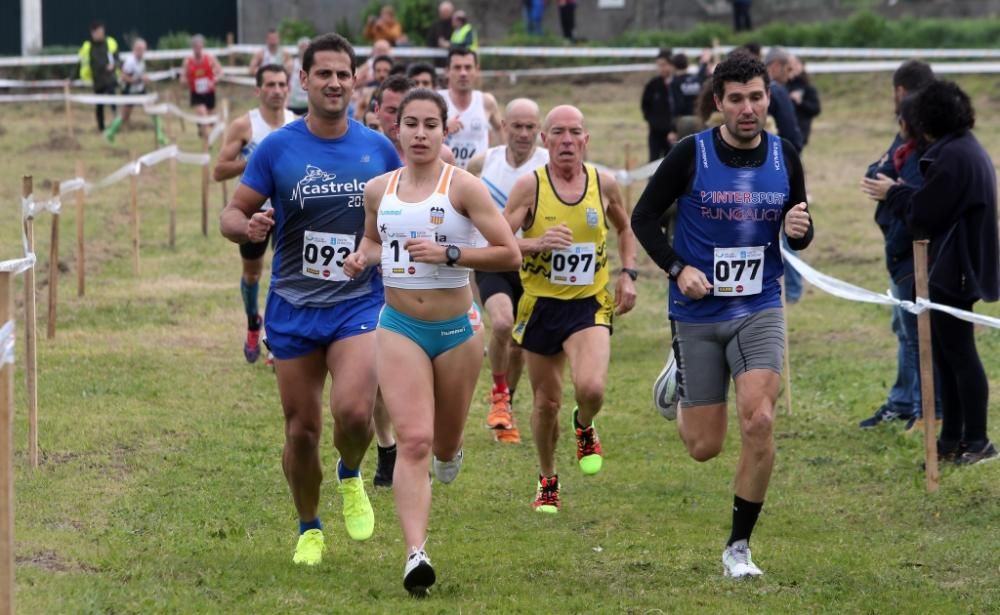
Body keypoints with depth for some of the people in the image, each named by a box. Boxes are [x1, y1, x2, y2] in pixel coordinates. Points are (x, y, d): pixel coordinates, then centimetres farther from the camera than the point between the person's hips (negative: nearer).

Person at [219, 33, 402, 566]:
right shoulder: (276, 149, -2)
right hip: (293, 308, 0)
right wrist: (248, 227, -23)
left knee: (353, 411, -23)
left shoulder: (378, 149, 3)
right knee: (302, 429, 4)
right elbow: (232, 213, 1)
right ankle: (309, 531, 26)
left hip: (359, 302, 0)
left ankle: (351, 478, 10)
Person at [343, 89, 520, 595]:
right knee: (412, 441, -15)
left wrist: (448, 254, -22)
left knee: (444, 443, 15)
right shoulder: (378, 190, 3)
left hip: (455, 329, -1)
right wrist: (363, 258, 1)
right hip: (399, 328, 1)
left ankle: (449, 452, 55)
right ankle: (416, 554, -21)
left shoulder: (462, 187, -9)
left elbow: (510, 254, -11)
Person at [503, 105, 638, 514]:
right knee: (546, 402, 8)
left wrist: (627, 273, 7)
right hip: (541, 307, 0)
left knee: (592, 388, -23)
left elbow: (625, 228, 19)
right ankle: (547, 481, 31)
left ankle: (584, 427, 14)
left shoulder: (604, 184, 0)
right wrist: (535, 243, -27)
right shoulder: (530, 186, -8)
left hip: (589, 305, 0)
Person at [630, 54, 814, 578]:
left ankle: (739, 546, -2)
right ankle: (681, 383, 43)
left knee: (759, 422, -19)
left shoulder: (784, 157, 1)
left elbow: (800, 232, 13)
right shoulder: (691, 155, -9)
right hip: (697, 313, -1)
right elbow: (643, 216, -1)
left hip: (759, 308, 1)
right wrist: (677, 268, -15)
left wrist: (798, 230, -12)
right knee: (704, 446, 4)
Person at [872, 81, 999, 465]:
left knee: (959, 352, -3)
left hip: (953, 270, -10)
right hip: (961, 265, 10)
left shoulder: (952, 157, -20)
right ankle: (953, 439, 20)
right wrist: (902, 192, 13)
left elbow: (923, 216, -17)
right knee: (947, 351, 15)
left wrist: (895, 192, -1)